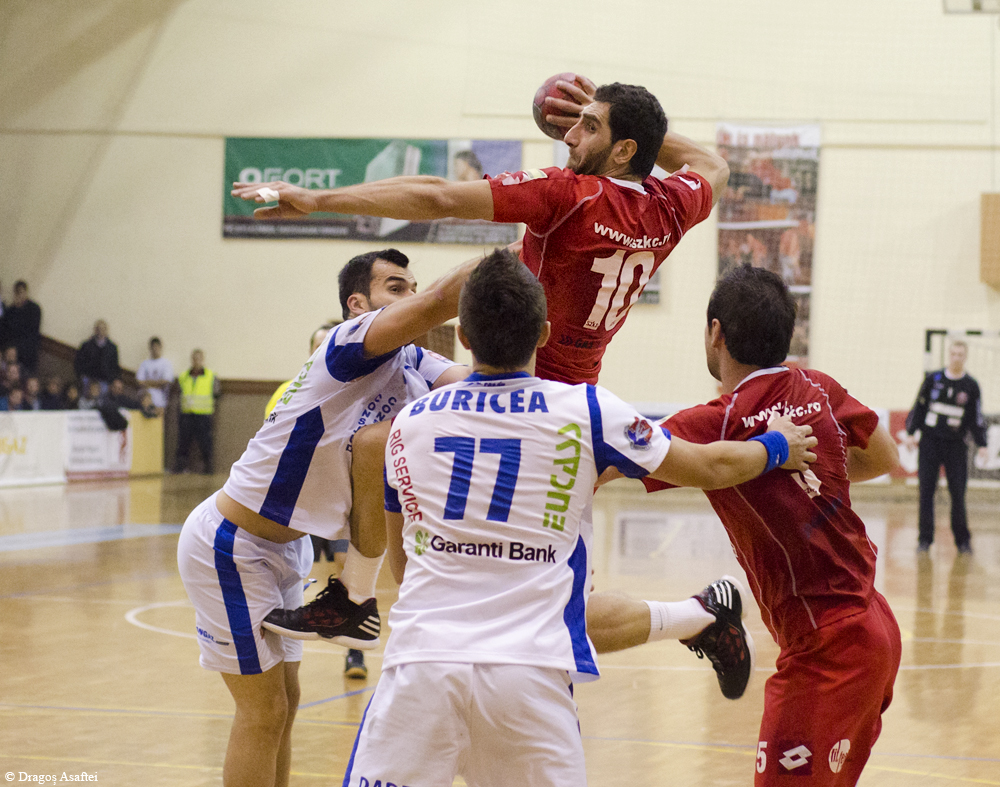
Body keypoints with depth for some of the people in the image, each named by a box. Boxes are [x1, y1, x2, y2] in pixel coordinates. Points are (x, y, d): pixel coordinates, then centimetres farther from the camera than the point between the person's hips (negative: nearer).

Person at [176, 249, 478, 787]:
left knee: (283, 703, 14)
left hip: (283, 546, 9)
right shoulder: (350, 345, -23)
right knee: (264, 710, -5)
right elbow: (441, 301, -38)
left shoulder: (411, 363, 4)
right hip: (230, 545, -9)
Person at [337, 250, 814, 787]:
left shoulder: (410, 421, 11)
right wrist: (777, 448, 34)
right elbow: (709, 467, 14)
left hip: (420, 656, 1)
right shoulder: (585, 411, 3)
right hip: (530, 669, -1)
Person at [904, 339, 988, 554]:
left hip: (955, 445, 0)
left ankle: (963, 541, 7)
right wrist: (911, 433, 0)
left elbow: (976, 417, 6)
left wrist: (981, 445, -1)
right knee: (926, 492, -2)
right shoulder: (933, 379, 3)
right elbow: (919, 407, 7)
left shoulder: (971, 385, 3)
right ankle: (925, 539, 5)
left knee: (958, 494, -3)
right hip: (929, 441, 1)